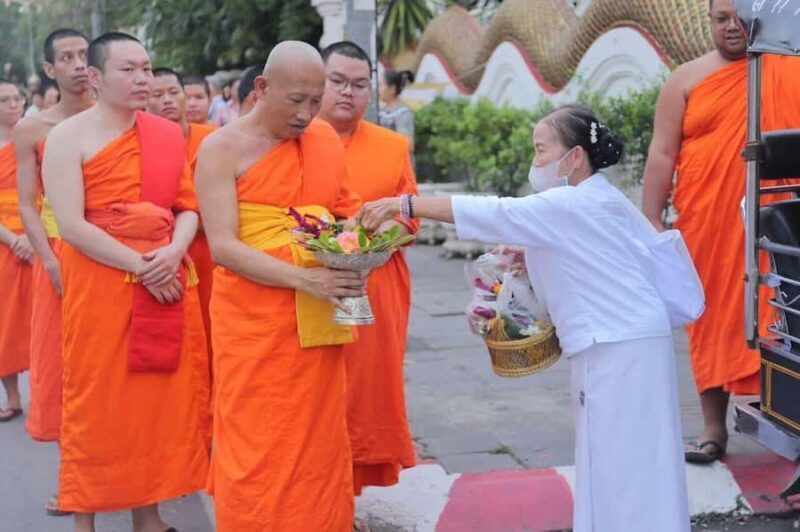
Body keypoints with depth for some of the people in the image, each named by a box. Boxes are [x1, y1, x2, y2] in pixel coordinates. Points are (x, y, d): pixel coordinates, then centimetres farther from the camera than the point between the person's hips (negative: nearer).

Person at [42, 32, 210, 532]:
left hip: (168, 280, 4)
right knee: (97, 402, 1)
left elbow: (189, 208, 10)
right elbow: (71, 226, -13)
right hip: (100, 284, -4)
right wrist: (139, 266, -17)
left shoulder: (169, 134, 9)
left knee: (161, 398, 7)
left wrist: (173, 252, -11)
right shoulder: (69, 137, -5)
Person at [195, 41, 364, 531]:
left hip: (319, 321, 5)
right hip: (254, 321, -4)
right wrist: (302, 278, -25)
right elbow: (223, 247, -15)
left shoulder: (326, 138, 8)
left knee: (320, 444, 10)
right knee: (257, 452, 1)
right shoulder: (223, 148, -7)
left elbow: (345, 212, 18)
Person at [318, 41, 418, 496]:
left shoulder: (394, 147, 10)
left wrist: (379, 233, -11)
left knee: (364, 388, 4)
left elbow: (409, 217, 10)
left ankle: (346, 492, 16)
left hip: (371, 298, 2)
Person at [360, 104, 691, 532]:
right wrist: (531, 258, 10)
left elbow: (493, 213, -19)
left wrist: (404, 204, -20)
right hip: (627, 341, 10)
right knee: (628, 463, 14)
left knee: (620, 462, -4)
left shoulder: (572, 204, -14)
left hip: (620, 348, -10)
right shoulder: (598, 202, 15)